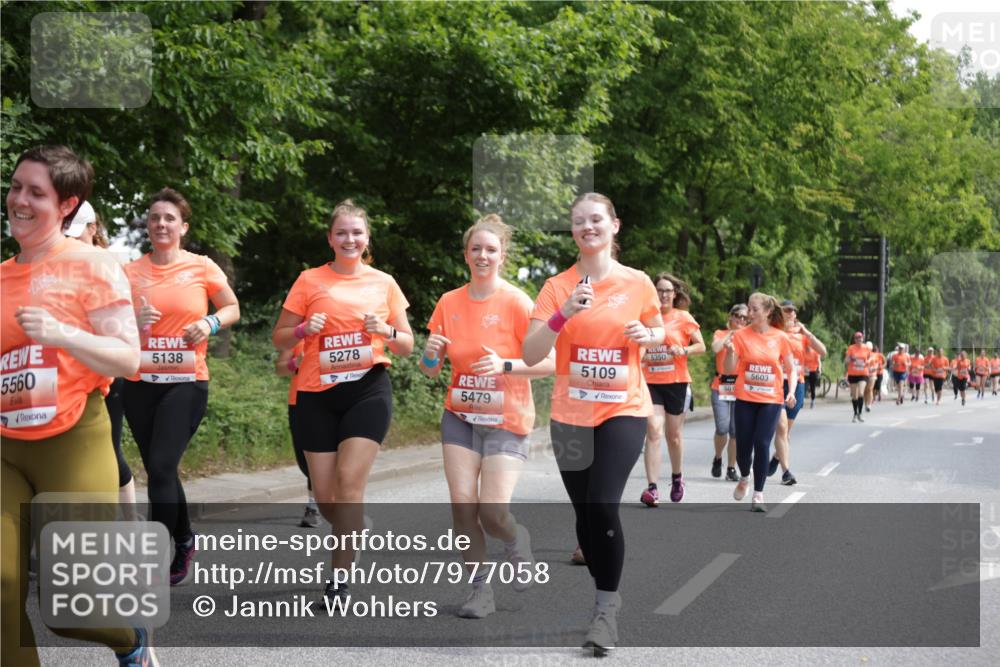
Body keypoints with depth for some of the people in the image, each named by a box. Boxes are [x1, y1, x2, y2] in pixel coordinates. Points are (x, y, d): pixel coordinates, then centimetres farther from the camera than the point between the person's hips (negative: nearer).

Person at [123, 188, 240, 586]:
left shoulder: (202, 268, -2)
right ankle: (184, 541, 36)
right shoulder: (129, 273, 3)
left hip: (186, 383, -3)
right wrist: (132, 323, -13)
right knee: (160, 471, 12)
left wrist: (210, 323, -10)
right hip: (139, 384, 3)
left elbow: (233, 309, 10)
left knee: (160, 468, -15)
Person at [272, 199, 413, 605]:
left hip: (368, 389, -1)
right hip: (318, 394, 1)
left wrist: (386, 331, -12)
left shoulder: (384, 283, 5)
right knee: (324, 494, 2)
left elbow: (406, 345, 9)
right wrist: (304, 330, -15)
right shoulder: (310, 281, 2)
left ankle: (340, 577, -8)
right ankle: (355, 533, 35)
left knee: (350, 481, -16)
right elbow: (279, 338, 6)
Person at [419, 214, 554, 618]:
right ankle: (480, 589, 10)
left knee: (493, 514, -11)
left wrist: (505, 366, -27)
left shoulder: (517, 303, -10)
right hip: (460, 417, 4)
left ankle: (517, 540, 25)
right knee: (462, 504, -6)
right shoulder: (449, 303, 3)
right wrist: (430, 353, -14)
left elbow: (549, 363, -13)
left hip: (506, 421, -4)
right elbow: (430, 370, 9)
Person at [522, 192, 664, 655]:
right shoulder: (557, 286, -2)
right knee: (583, 511, 10)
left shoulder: (638, 283, -1)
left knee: (603, 504, -18)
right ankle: (603, 594, 30)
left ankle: (608, 606, -5)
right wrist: (564, 313, -24)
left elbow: (659, 332, 16)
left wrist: (645, 335, -8)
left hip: (624, 409, -2)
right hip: (571, 415, 2)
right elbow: (530, 355, -10)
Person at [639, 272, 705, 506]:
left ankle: (677, 477, 36)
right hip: (651, 382, 1)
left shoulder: (683, 317, 0)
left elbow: (701, 346, 3)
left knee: (674, 434, 12)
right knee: (653, 432, -12)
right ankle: (652, 488, -16)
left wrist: (684, 350, -15)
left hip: (677, 382, -1)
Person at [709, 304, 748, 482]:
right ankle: (717, 458, 15)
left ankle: (731, 469, 10)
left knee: (736, 431, -1)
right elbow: (715, 348, -14)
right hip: (721, 387, -1)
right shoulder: (720, 334, 8)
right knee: (722, 428, -13)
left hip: (740, 389, 2)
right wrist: (730, 333, -11)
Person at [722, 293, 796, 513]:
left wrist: (791, 392, -9)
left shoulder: (780, 337, -1)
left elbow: (791, 370, 7)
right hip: (745, 399, 1)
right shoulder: (741, 335, -3)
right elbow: (730, 370, -2)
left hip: (771, 400, -1)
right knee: (743, 445, 4)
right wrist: (730, 351, -21)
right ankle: (744, 478, 36)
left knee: (762, 444, -10)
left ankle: (758, 494, 0)